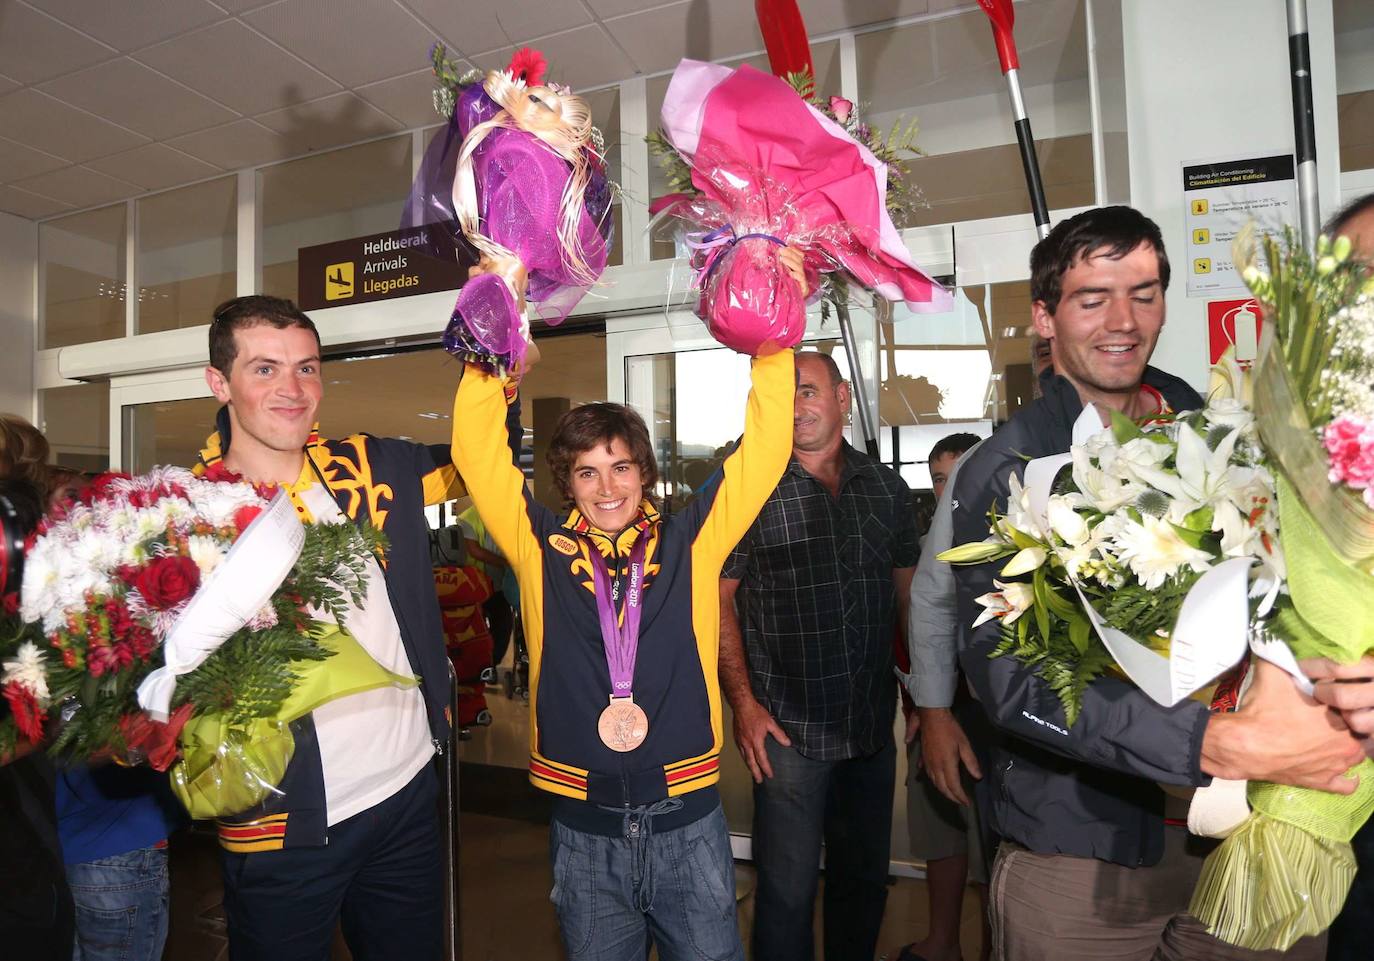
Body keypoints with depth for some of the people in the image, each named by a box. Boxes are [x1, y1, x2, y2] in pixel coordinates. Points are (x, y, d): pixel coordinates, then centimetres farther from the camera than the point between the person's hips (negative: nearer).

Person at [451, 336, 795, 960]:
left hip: (689, 820, 0)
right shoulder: (543, 549, -1)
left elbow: (765, 445, -4)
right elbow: (477, 450, -4)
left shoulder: (690, 541, -1)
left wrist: (771, 343, -9)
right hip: (584, 831, 1)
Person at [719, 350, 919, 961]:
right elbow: (717, 600, -7)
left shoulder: (887, 488, 5)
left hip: (874, 724, 4)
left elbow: (909, 594, 11)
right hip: (788, 726, -4)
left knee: (865, 879, 20)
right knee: (788, 889, 6)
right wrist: (743, 702, -12)